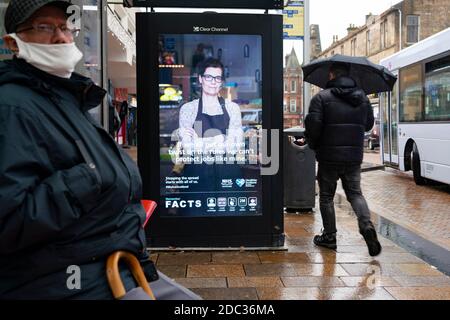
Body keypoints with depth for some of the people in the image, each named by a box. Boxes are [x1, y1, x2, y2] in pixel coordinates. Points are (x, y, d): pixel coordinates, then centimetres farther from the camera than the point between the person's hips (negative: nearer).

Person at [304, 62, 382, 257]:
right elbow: (369, 124, 16)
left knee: (326, 196, 10)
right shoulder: (362, 98, 8)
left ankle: (329, 237, 15)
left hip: (329, 156, -4)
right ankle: (366, 225, -10)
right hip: (354, 157, 4)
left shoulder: (322, 97, -9)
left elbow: (313, 124, -15)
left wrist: (313, 145, 3)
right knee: (355, 193, 14)